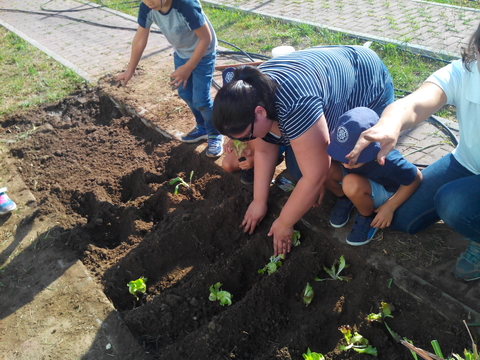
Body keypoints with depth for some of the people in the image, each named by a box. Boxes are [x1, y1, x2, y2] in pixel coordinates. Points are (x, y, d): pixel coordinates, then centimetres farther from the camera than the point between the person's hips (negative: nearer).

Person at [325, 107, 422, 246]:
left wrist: (389, 207, -18)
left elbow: (416, 178, -19)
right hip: (362, 180, 4)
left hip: (384, 192, -4)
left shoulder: (387, 161, -38)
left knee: (352, 184, -37)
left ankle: (368, 217, -6)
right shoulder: (344, 146, -29)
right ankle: (344, 199, 5)